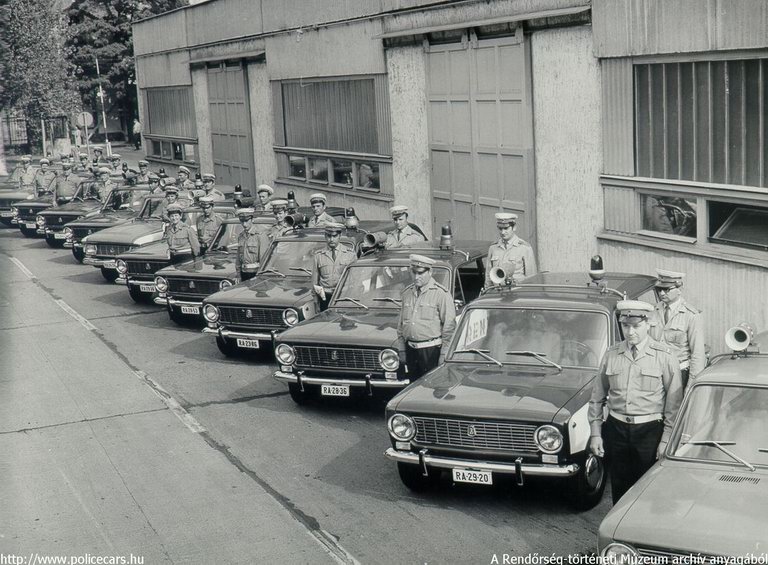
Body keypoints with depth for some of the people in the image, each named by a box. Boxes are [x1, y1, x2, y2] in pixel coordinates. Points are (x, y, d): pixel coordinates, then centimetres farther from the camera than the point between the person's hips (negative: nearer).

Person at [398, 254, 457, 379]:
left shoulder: (441, 294, -7)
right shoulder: (407, 293, 12)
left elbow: (449, 325, -9)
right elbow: (401, 323, 20)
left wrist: (444, 353, -11)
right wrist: (402, 343, 14)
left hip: (431, 350, -6)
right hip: (410, 349, 6)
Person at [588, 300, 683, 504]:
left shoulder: (665, 356, -4)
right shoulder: (611, 355, 4)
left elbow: (674, 403, -5)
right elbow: (597, 397, 9)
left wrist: (666, 440, -9)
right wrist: (595, 433, 5)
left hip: (650, 432, -3)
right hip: (616, 429, 3)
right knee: (619, 490, 11)